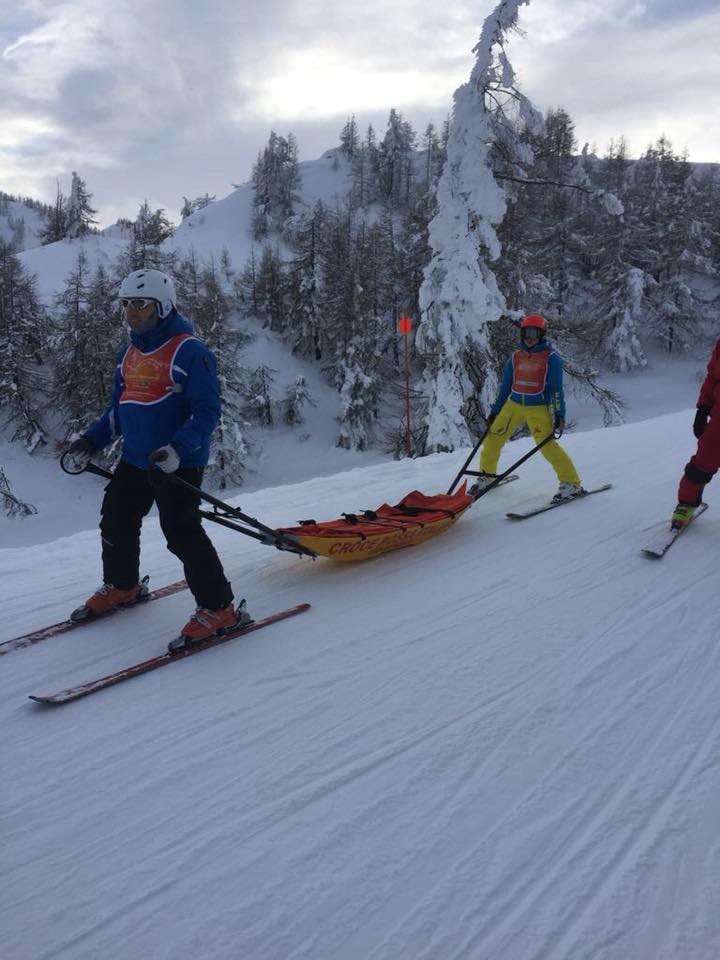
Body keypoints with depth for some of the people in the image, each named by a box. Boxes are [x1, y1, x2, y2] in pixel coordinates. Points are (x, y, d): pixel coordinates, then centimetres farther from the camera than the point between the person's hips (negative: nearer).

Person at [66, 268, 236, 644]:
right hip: (134, 459, 9)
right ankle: (121, 586, 41)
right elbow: (119, 407, 21)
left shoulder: (189, 351, -14)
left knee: (181, 533, -12)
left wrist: (179, 448, -32)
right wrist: (92, 440, 9)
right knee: (115, 523, 18)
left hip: (179, 464, -9)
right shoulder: (128, 354, 13)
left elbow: (207, 411, -18)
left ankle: (218, 608, 0)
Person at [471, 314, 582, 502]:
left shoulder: (550, 358, -3)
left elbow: (556, 389, -5)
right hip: (513, 405, 5)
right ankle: (487, 475, 25)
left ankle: (572, 483, -9)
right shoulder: (516, 357, 10)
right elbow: (505, 387, 15)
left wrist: (559, 415, -13)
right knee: (492, 439, 2)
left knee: (546, 444, -18)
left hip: (538, 408, -5)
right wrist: (494, 412, 14)